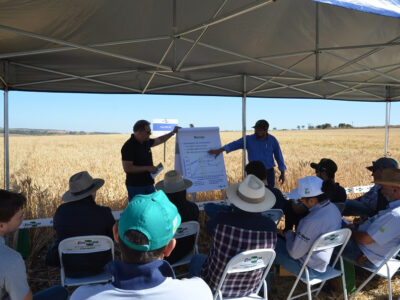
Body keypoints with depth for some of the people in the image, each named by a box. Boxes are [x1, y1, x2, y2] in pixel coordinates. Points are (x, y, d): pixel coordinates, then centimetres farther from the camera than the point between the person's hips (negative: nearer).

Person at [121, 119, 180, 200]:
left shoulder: (146, 142, 6)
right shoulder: (128, 146, -18)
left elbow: (160, 140, 25)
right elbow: (127, 168, -23)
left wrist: (173, 132, 24)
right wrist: (147, 168, -20)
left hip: (148, 184, 8)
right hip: (135, 186, -8)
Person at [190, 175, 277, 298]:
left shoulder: (221, 220, -32)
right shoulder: (270, 227, -24)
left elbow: (209, 228, -7)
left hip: (216, 288, -2)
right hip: (249, 289, 3)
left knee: (196, 260, 29)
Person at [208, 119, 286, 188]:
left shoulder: (272, 140, -4)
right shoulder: (249, 139, -7)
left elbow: (278, 156, 2)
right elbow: (235, 144, -19)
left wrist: (282, 172, 3)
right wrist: (220, 150, -31)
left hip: (269, 172, 1)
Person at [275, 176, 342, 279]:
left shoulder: (313, 221, -36)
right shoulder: (333, 208, -8)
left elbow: (295, 254, -23)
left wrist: (289, 235, -7)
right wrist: (295, 235, 4)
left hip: (311, 269, -8)